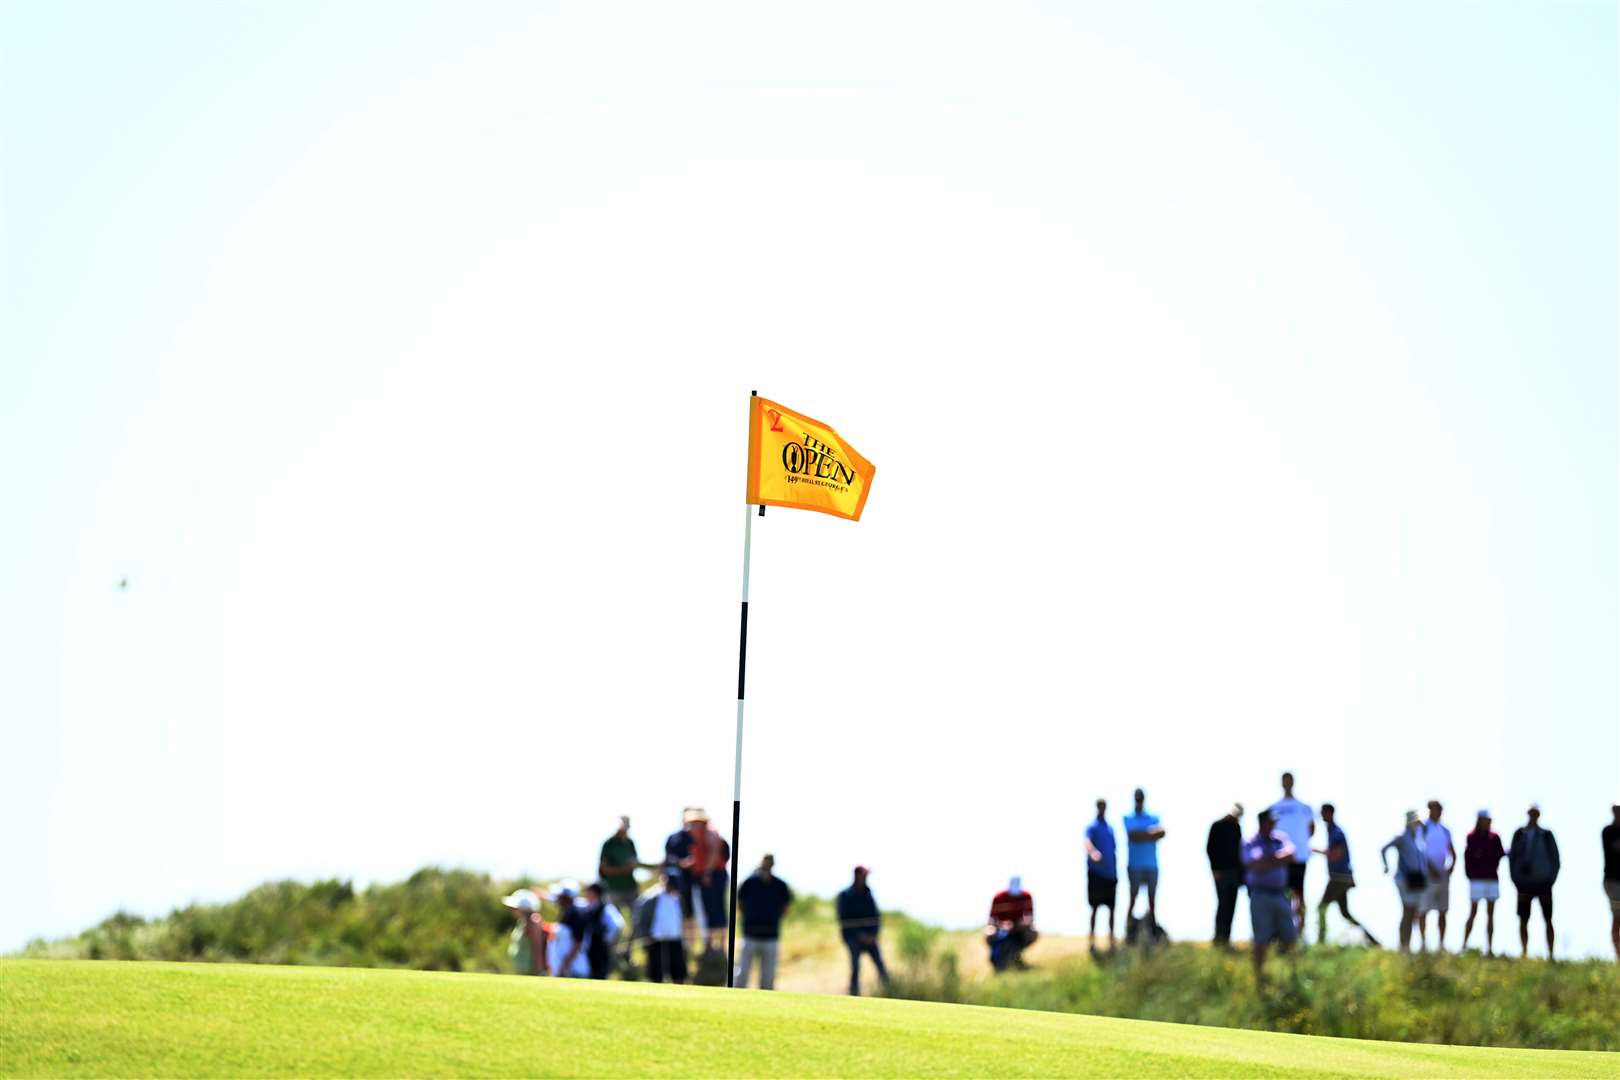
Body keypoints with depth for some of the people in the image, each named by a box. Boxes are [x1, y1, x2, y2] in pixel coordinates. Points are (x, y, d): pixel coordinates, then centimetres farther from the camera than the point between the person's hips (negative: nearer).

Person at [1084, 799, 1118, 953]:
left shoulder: (1110, 829, 17)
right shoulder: (1092, 827, -3)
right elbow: (1087, 841, -24)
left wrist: (1116, 873, 20)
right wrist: (1092, 852, -46)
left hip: (1110, 874, 6)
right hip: (1096, 872, -6)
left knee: (1112, 907, 6)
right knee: (1095, 907, -6)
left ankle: (1111, 941, 11)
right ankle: (1093, 941, -4)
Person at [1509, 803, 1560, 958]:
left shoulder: (1546, 836, 1)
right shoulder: (1519, 834, 4)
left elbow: (1555, 859, 4)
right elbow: (1512, 857, 7)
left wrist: (1551, 880, -3)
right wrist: (1516, 880, 0)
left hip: (1542, 882, -1)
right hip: (1525, 882, 1)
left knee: (1548, 920, 0)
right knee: (1523, 921, 1)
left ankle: (1550, 953, 2)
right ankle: (1524, 953, 6)